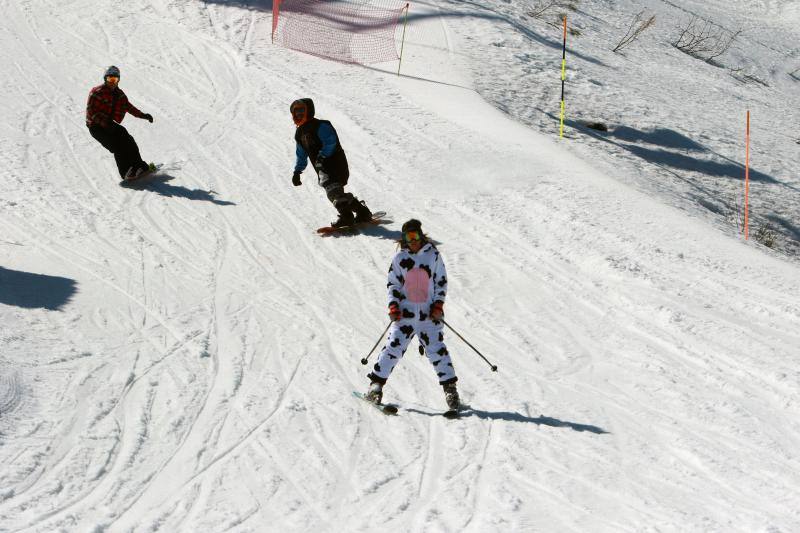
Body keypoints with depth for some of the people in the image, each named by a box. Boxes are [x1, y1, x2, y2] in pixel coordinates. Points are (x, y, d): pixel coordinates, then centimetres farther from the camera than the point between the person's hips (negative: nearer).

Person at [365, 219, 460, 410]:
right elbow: (392, 283, 11)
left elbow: (441, 281, 7)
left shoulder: (433, 255, 4)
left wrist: (438, 305, -2)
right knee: (393, 347, -6)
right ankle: (376, 383, 4)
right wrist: (393, 305, -2)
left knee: (436, 349, -3)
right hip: (405, 312, 1)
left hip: (429, 313, -1)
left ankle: (450, 388, 5)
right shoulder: (399, 258, 6)